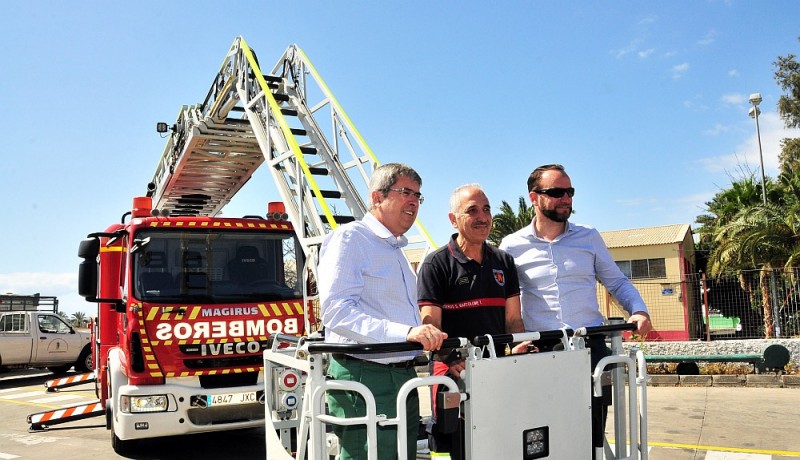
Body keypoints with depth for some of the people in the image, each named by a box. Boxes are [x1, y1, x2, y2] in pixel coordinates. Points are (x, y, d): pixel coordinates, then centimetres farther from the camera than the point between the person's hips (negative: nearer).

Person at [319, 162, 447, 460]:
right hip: (364, 379, -9)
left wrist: (438, 347, 12)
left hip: (404, 377, 9)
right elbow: (337, 311, -22)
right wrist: (403, 332, -31)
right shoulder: (349, 238, -9)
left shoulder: (396, 251, 20)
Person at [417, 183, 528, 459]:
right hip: (454, 372, -4)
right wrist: (453, 360, -27)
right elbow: (430, 326, -10)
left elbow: (513, 319, 12)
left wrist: (519, 347, -9)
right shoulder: (436, 264, -2)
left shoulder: (503, 262, 13)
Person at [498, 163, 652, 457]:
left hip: (591, 348, 1)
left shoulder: (589, 238, 9)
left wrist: (638, 311, -2)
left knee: (592, 436, 6)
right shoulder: (512, 246, 3)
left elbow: (617, 282, 15)